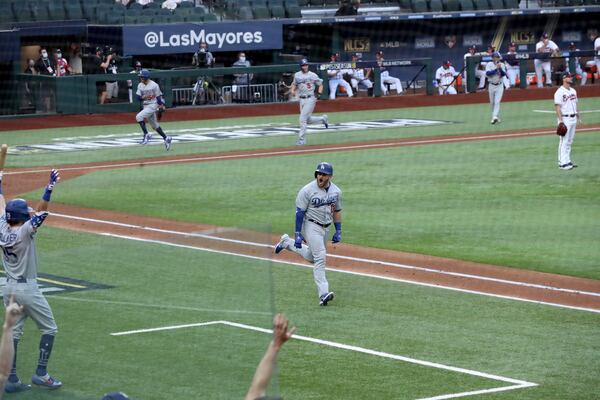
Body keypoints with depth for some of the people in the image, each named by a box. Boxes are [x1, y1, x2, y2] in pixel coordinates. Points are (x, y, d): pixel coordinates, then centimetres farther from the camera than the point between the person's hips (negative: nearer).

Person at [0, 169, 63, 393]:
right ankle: (41, 374, -1)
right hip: (27, 289, -7)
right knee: (49, 328, 5)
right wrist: (49, 189, -40)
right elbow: (41, 212, -31)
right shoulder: (25, 231, -18)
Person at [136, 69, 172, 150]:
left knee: (139, 116, -23)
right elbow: (138, 97, 3)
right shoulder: (140, 85, 6)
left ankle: (146, 135, -15)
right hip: (145, 106, 7)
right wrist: (143, 97, -17)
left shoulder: (154, 85, -11)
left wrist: (161, 105, -10)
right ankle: (166, 138, 27)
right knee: (154, 125, 15)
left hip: (152, 105, -7)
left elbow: (159, 96, -6)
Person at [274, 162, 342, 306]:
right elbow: (299, 212, -14)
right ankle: (323, 294, -21)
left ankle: (287, 242, 39)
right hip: (311, 226, -7)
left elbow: (337, 211, 12)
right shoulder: (307, 190, -16)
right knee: (320, 257, -17)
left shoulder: (336, 191, 1)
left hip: (325, 228, 7)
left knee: (311, 257, 19)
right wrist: (298, 234, -16)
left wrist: (338, 231, 8)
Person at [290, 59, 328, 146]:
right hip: (301, 99, 5)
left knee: (303, 119, -12)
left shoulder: (313, 75, -4)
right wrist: (293, 91, 1)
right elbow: (294, 84, 22)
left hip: (310, 99, -5)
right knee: (308, 120, 11)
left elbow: (320, 84, 5)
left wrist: (319, 93, -13)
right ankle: (322, 119, 38)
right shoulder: (297, 75, 7)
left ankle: (301, 139, -7)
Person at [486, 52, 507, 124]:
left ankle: (495, 117, -24)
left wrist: (500, 68, -28)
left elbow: (504, 74, -11)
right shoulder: (489, 64, -2)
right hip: (491, 85, 1)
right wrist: (496, 69, -24)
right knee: (492, 102, 9)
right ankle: (495, 117, 26)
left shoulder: (502, 65, 0)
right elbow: (487, 73, -17)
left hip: (499, 86, -1)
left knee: (497, 102, -14)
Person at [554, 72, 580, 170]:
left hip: (573, 119, 8)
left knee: (570, 141, 11)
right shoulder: (559, 92, -12)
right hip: (565, 119, -8)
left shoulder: (573, 91, 14)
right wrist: (561, 120, -22)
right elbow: (557, 107, -16)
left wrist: (578, 117, 17)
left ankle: (567, 161, 17)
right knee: (564, 141, -8)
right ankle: (563, 163, -7)